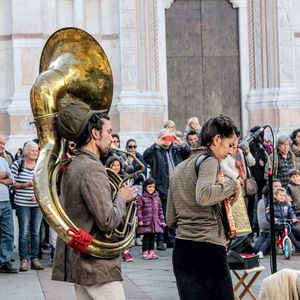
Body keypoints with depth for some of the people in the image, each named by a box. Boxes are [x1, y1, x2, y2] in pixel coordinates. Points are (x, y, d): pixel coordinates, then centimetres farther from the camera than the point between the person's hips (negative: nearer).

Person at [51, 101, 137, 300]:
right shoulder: (92, 168, -18)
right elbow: (108, 221, -22)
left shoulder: (73, 166, 13)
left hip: (78, 263, 10)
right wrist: (122, 198, -6)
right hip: (97, 266, -10)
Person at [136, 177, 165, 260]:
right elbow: (139, 209, -8)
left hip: (155, 221, 5)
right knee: (146, 237, -2)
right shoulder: (141, 198, -5)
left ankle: (151, 252, 16)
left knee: (152, 237, 9)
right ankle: (145, 252, 4)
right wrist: (140, 219, -15)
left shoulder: (157, 198, 12)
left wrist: (162, 220, 12)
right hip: (146, 222, -5)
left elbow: (160, 210, 15)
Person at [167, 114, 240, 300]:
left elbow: (171, 220, 20)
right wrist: (231, 184, -12)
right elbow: (203, 196, -26)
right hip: (208, 249, -8)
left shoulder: (180, 168, 19)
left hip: (181, 250, 8)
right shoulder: (209, 161, -5)